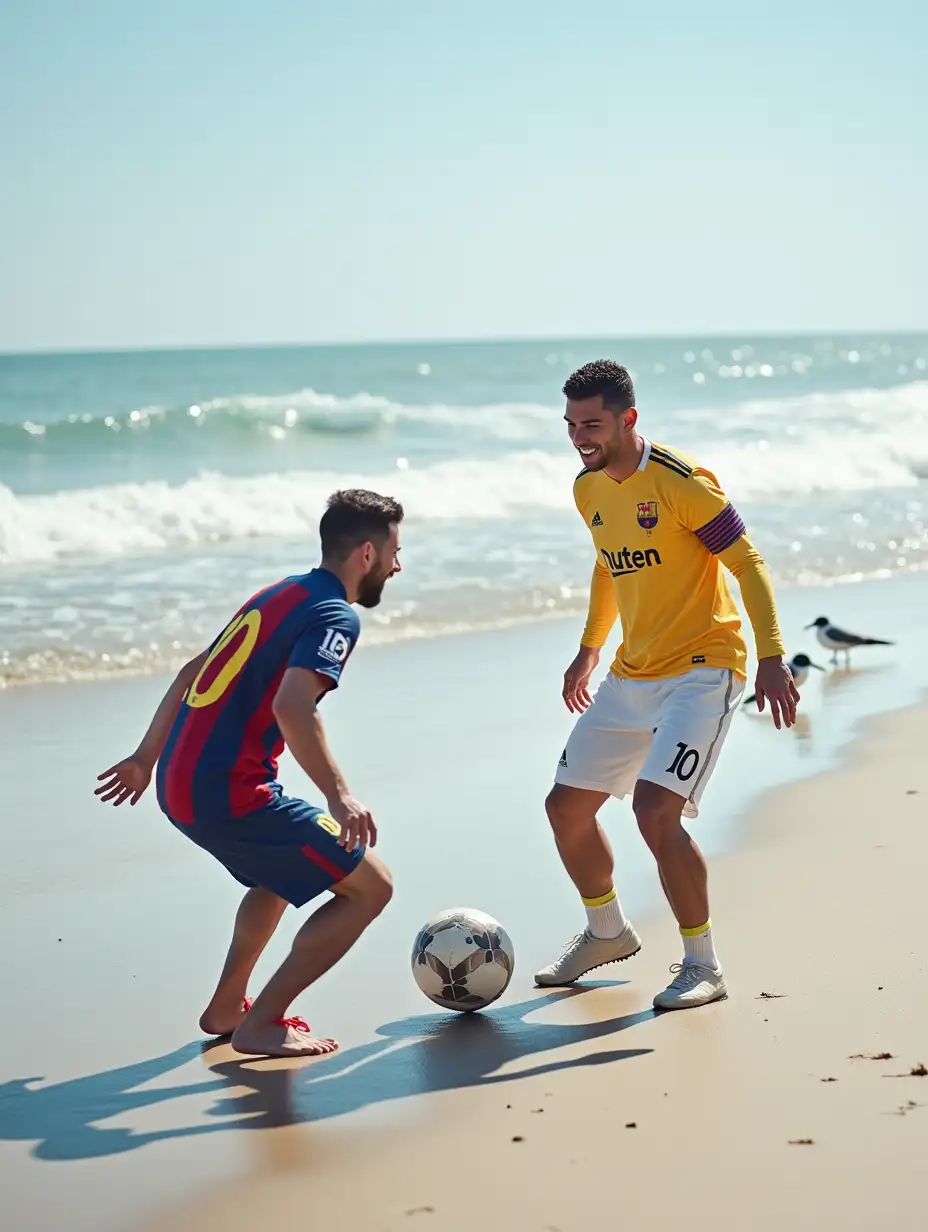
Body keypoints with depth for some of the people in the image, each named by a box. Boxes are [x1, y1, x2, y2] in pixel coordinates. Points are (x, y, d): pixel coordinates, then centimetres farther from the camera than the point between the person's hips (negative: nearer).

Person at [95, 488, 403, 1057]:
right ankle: (260, 1024, 1)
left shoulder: (281, 595, 19)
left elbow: (192, 672, 26)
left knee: (287, 866, 34)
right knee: (370, 886, -3)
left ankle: (227, 1007, 34)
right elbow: (292, 707, -26)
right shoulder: (336, 615, -9)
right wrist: (340, 796, -30)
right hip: (228, 794, -10)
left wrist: (147, 758, 32)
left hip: (179, 783, 10)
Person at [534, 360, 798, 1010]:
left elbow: (747, 563, -15)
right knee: (566, 806, 9)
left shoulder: (681, 482, -17)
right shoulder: (588, 489, 6)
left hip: (700, 669, -8)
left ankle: (703, 966, -5)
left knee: (656, 810, -22)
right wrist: (589, 649, 29)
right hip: (630, 676, 8)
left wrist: (772, 658, -23)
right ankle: (608, 932, 34)